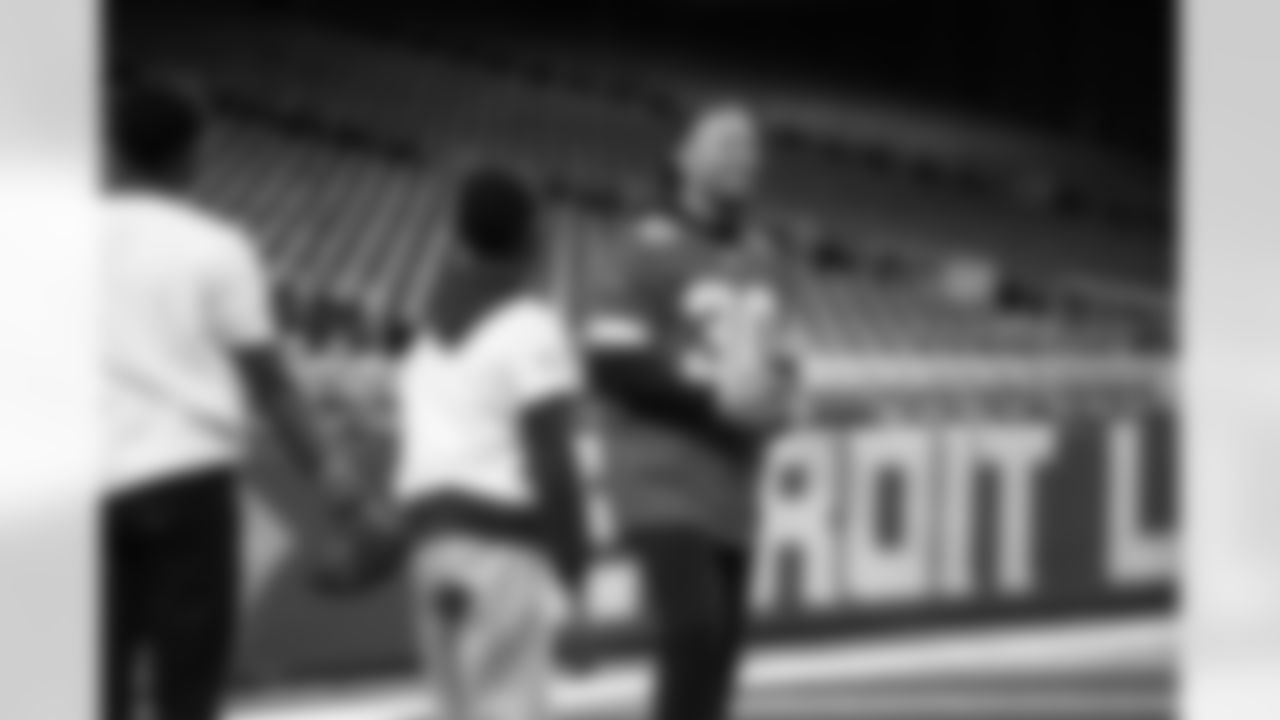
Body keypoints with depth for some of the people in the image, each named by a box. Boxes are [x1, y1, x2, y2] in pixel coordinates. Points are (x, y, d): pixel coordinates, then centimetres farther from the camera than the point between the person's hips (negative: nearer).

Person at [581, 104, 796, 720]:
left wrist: (778, 388, 4)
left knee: (720, 644, 6)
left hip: (731, 488, 8)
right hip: (664, 482, -8)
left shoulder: (759, 258, 17)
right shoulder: (650, 249, -7)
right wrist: (710, 388, -17)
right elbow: (611, 360, -13)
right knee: (694, 636, -20)